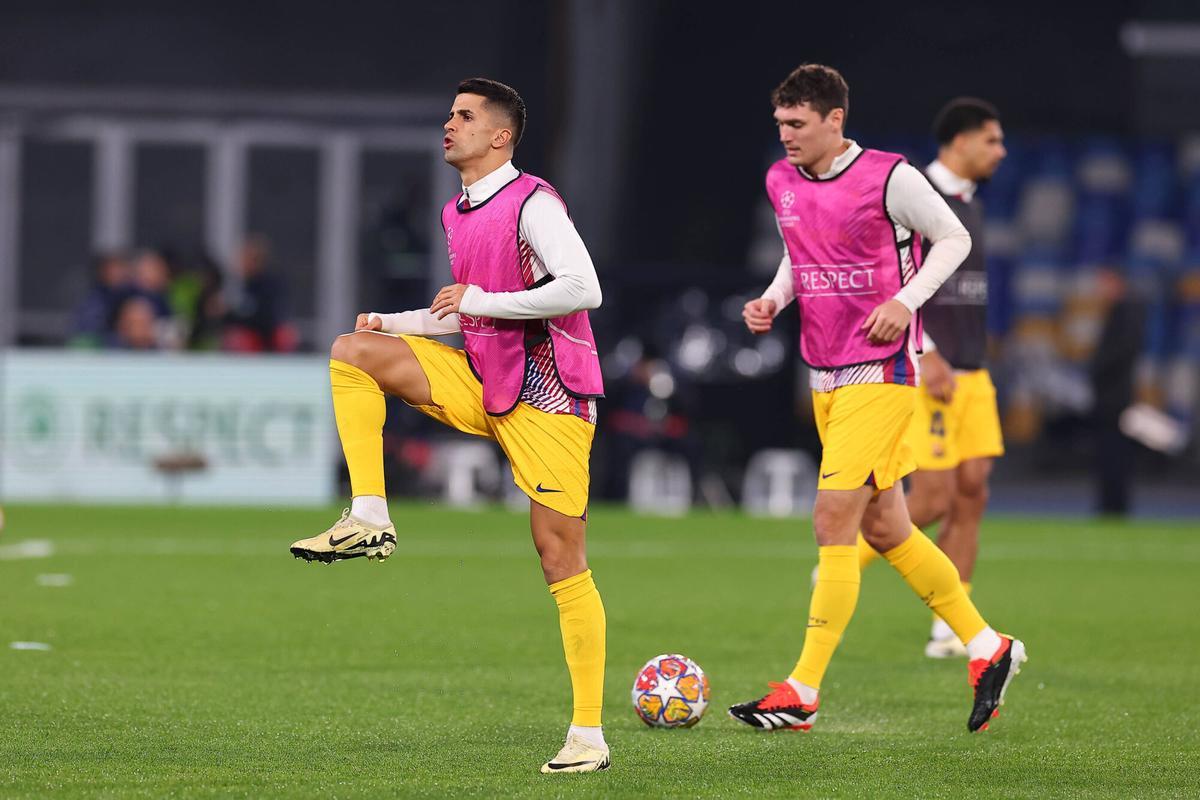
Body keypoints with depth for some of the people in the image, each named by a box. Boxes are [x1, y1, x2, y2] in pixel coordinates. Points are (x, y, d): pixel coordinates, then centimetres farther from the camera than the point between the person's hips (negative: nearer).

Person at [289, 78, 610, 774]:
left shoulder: (532, 203, -13)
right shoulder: (458, 215, 14)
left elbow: (583, 289, -24)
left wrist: (480, 300, -18)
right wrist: (392, 323, 12)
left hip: (547, 398, -8)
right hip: (483, 386, 8)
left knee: (562, 560, -7)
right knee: (352, 352, -3)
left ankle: (589, 735, -2)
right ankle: (370, 520, -7)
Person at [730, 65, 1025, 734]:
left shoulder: (889, 178, -12)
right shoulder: (782, 183, 7)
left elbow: (954, 239, -2)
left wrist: (905, 301, -15)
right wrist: (773, 300, 4)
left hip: (880, 374, -8)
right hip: (825, 377, 8)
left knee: (834, 519, -13)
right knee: (885, 530, 12)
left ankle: (803, 693, -11)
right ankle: (988, 647, 27)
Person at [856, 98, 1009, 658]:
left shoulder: (970, 206, 17)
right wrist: (926, 355, -23)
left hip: (971, 375, 8)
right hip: (927, 375, -8)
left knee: (972, 494, 0)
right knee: (934, 499, -10)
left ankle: (949, 632, 1)